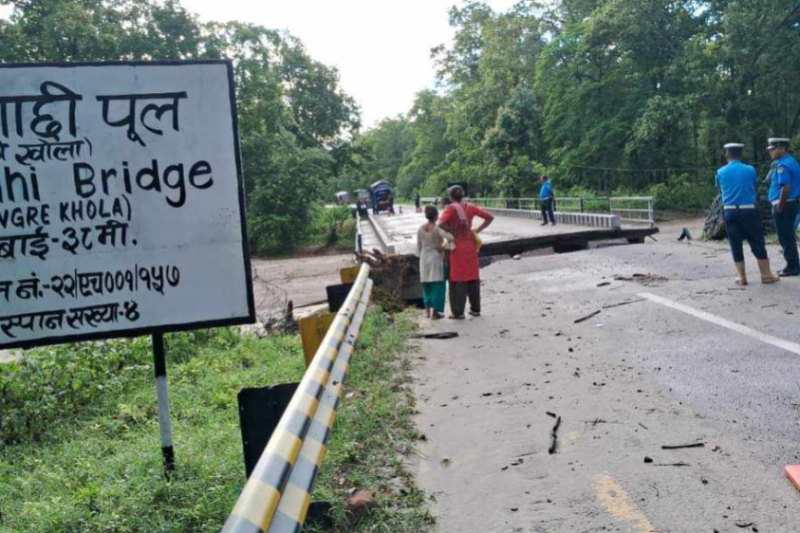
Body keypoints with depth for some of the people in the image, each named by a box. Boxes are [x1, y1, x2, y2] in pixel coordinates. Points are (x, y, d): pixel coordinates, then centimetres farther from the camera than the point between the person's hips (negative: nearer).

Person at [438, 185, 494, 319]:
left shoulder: (450, 208, -9)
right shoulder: (470, 207, 4)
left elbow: (441, 223, -26)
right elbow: (489, 217, 5)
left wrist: (452, 231, -12)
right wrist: (477, 230, 6)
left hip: (458, 246, -4)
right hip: (471, 244, 5)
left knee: (458, 279, 1)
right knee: (473, 277, 13)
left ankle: (458, 312, 3)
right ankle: (475, 309, 19)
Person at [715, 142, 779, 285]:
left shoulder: (720, 172, 2)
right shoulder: (750, 170, -1)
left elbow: (720, 191, 8)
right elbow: (755, 185, 11)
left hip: (729, 211, 1)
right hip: (748, 210, -1)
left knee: (736, 244, 7)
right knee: (757, 242, 6)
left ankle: (742, 277, 9)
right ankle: (766, 275, 9)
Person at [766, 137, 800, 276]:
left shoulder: (783, 165, -16)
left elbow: (786, 187, -23)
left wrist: (779, 207, -19)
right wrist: (773, 168, 7)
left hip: (783, 205, -10)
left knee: (786, 237, -3)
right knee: (789, 237, 15)